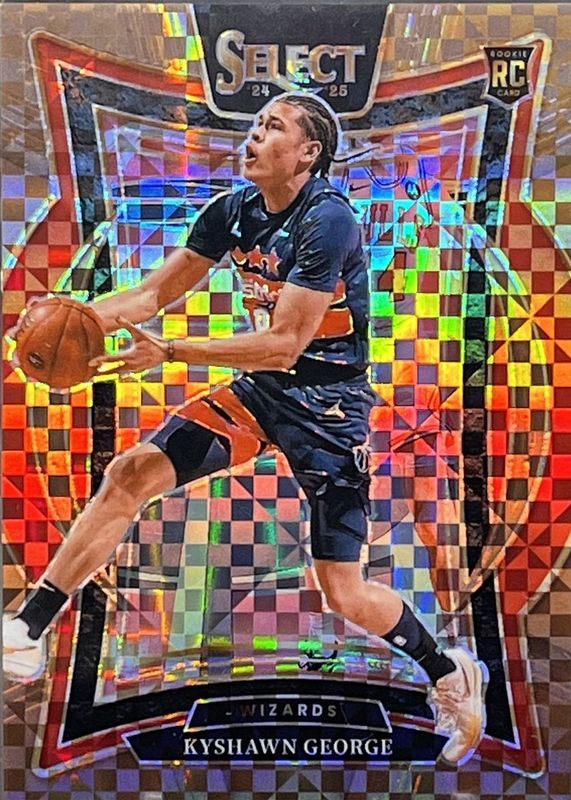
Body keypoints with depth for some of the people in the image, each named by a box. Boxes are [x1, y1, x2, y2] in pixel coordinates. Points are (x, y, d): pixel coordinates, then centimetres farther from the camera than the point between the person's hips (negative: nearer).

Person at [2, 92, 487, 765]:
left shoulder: (327, 219, -18)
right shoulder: (234, 210, 4)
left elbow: (285, 343, -24)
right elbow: (158, 291, 7)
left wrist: (170, 353, -28)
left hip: (326, 400, -6)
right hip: (260, 388, 7)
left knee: (344, 595, -4)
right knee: (131, 473, -6)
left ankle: (451, 676, 26)